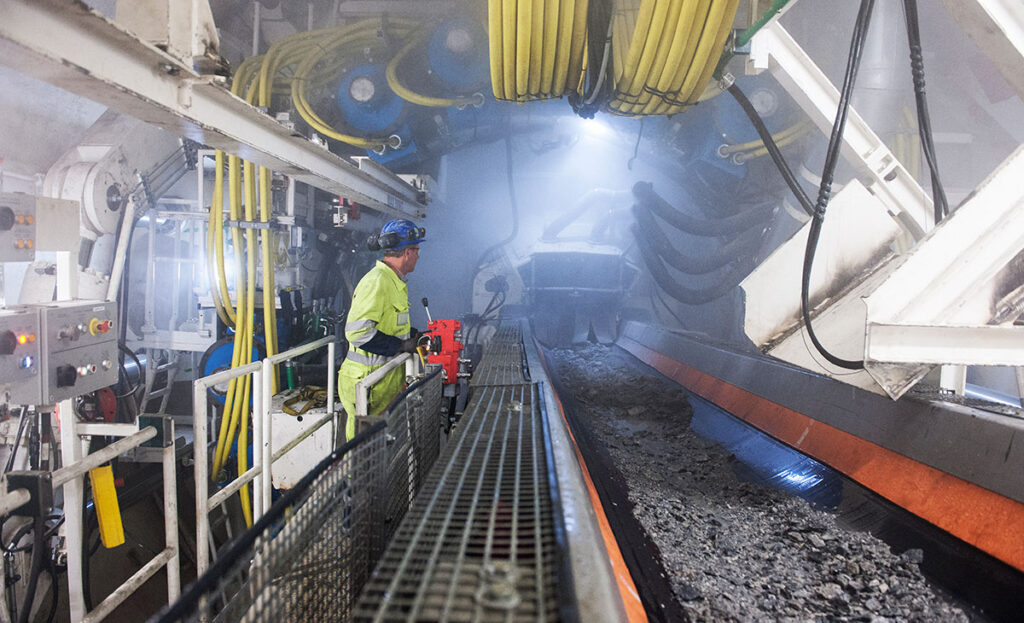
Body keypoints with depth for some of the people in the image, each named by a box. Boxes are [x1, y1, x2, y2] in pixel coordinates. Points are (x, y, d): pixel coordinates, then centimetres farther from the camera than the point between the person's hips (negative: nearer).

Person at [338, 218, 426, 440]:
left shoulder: (393, 281, 14)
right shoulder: (376, 281, -18)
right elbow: (358, 332, -24)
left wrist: (416, 336, 11)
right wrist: (402, 345, -18)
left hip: (387, 378, 10)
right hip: (366, 381, -10)